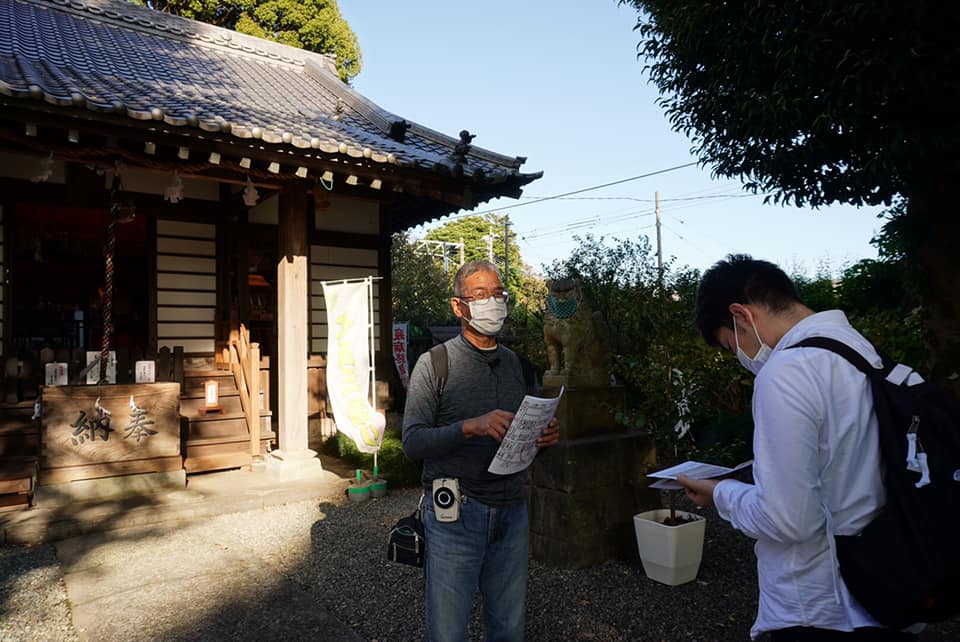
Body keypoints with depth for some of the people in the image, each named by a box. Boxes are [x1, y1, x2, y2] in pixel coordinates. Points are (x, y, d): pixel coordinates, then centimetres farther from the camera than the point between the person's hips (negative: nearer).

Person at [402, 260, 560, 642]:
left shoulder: (514, 363, 10)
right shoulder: (435, 363, -6)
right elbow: (413, 442, -13)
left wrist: (544, 437, -4)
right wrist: (471, 427, -26)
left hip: (511, 510, 5)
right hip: (455, 513, -4)